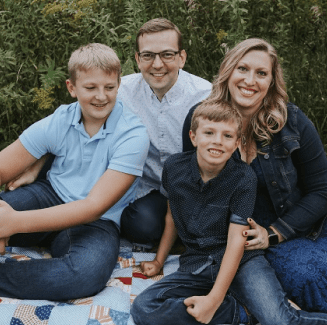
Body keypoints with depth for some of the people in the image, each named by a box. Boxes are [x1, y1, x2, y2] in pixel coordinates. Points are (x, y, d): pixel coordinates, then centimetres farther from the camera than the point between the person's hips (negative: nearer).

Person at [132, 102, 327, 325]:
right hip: (196, 265, 5)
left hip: (240, 262, -5)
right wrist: (159, 261, 19)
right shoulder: (174, 167, -2)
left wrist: (214, 298, -20)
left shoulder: (244, 178, -11)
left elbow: (236, 240, -14)